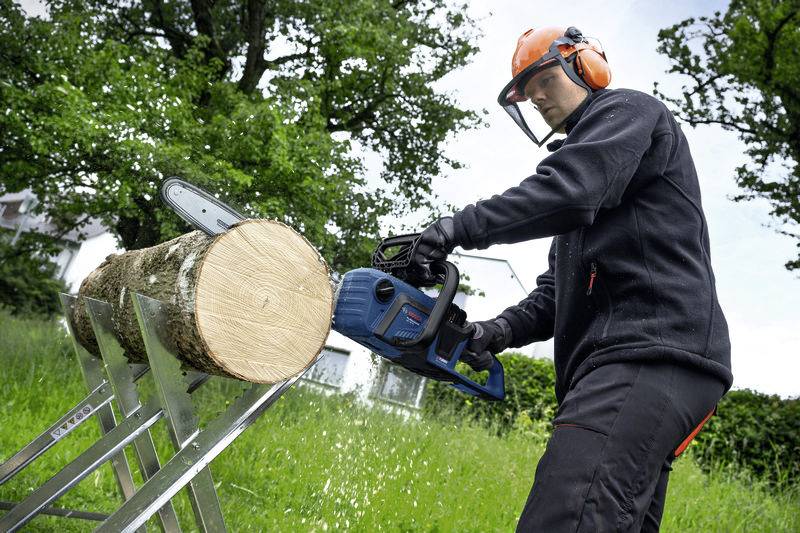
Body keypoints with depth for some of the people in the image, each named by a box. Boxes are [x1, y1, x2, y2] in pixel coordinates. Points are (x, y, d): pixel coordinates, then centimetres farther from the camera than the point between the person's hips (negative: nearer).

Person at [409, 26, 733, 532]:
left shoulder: (628, 111, 8)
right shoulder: (583, 187, 34)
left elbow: (568, 189, -14)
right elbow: (559, 288, 24)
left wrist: (462, 226, -15)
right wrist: (507, 327, 6)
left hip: (651, 356, -10)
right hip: (620, 364, 10)